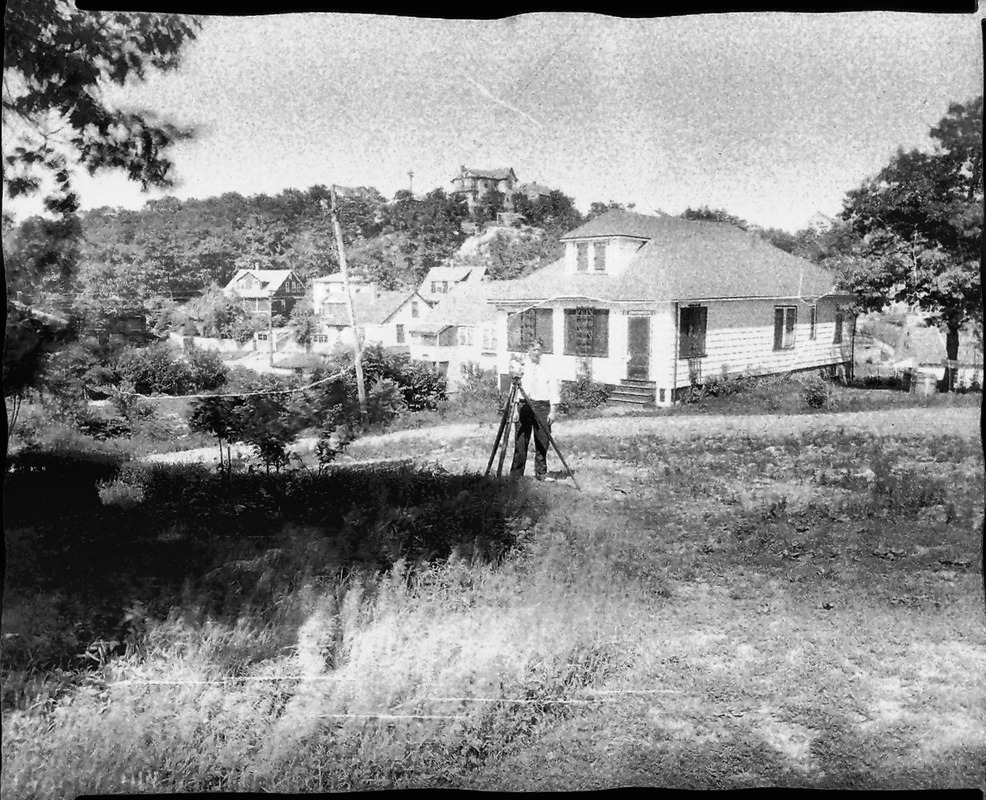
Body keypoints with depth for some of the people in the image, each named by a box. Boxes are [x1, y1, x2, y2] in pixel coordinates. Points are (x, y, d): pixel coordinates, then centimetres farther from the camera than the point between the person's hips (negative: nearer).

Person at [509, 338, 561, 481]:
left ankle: (541, 474, 10)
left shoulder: (547, 369, 11)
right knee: (520, 443, -4)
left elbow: (553, 391, 8)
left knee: (542, 442, 1)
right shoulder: (520, 366, 9)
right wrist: (515, 409, -2)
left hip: (542, 407, 1)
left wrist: (552, 411, -2)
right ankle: (515, 475, 0)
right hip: (523, 406, -1)